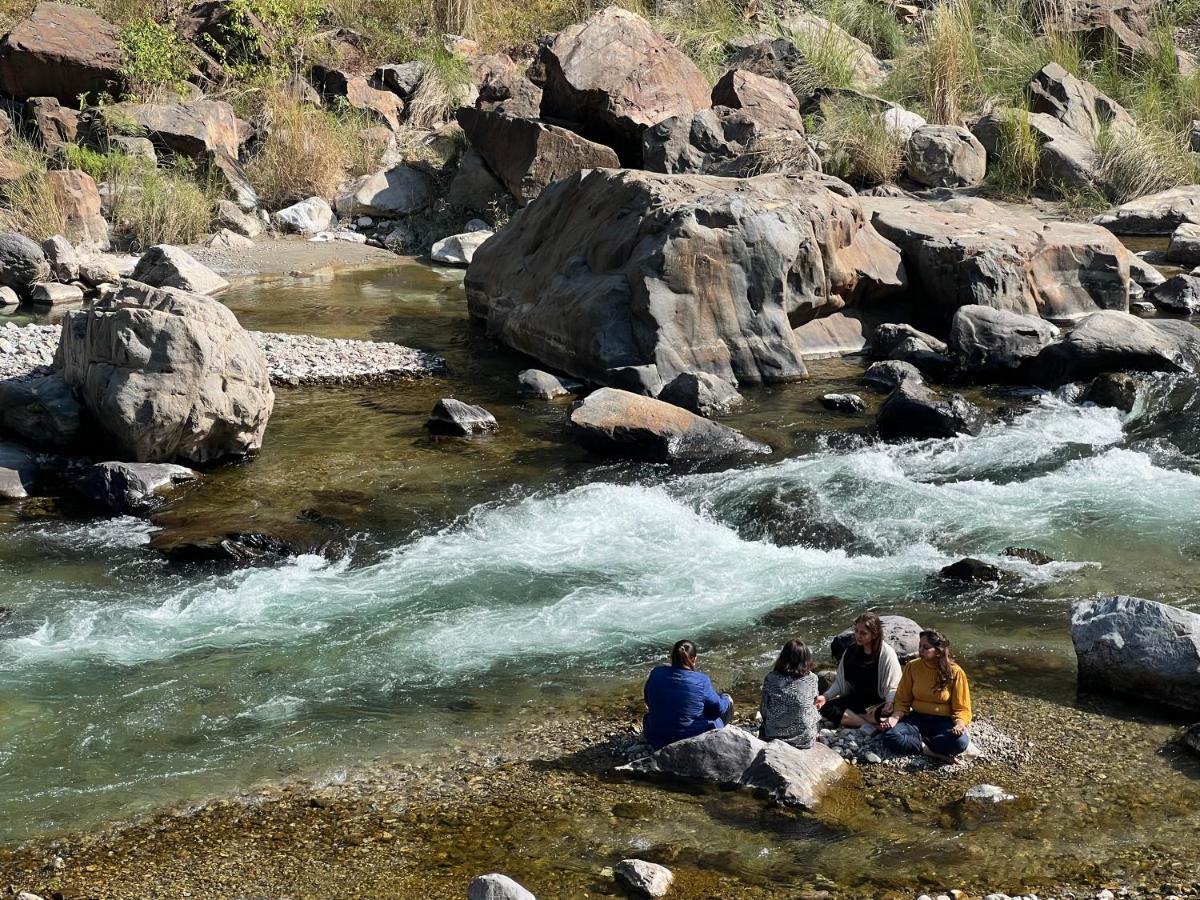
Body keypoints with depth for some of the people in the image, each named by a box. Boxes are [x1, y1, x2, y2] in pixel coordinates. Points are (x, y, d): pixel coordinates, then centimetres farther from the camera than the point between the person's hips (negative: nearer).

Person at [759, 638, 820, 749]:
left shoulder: (770, 678, -11)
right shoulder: (811, 679, -11)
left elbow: (764, 711, -2)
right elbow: (814, 702, 6)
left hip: (774, 737, 2)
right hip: (804, 739, -2)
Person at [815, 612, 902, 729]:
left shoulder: (887, 654, -11)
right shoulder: (850, 651, 4)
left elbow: (893, 688, -14)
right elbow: (840, 681, 10)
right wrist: (826, 696, -6)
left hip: (877, 703, -6)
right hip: (855, 700, 6)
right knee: (826, 709, -22)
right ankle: (869, 726, -28)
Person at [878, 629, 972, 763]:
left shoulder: (955, 673, -9)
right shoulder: (912, 667, -2)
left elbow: (961, 709, -4)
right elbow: (902, 701, 4)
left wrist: (960, 725, -26)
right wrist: (895, 718, -16)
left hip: (944, 722, -1)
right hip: (917, 719, 2)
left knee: (960, 741, -36)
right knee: (890, 737, -29)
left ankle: (918, 744, -15)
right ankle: (934, 752, -23)